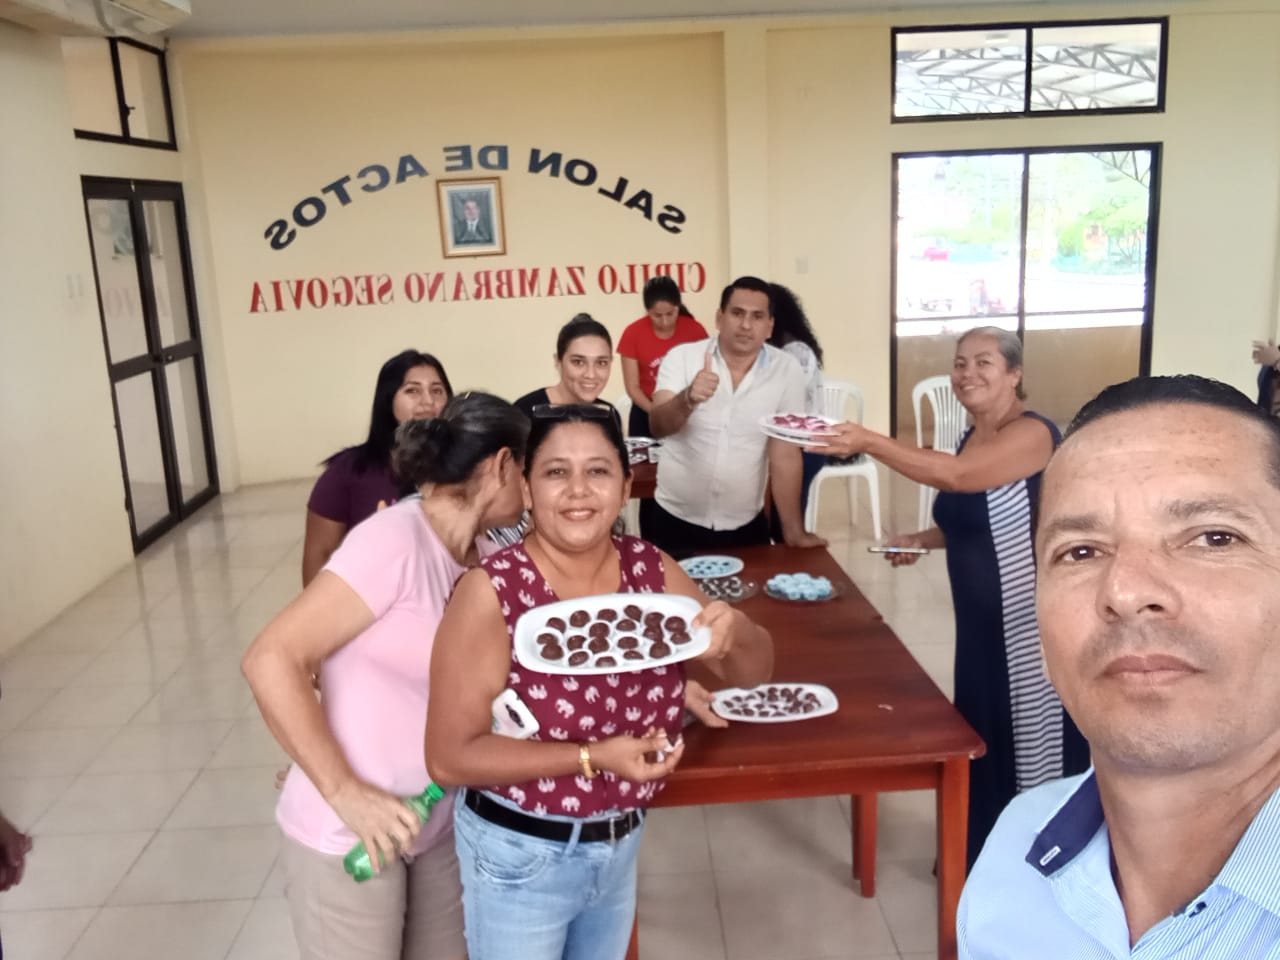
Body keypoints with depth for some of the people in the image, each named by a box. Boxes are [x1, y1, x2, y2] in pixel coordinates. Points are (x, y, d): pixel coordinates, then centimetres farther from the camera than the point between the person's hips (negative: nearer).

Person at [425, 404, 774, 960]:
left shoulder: (651, 570, -9)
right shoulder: (493, 592, -22)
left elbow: (752, 674, -2)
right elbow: (450, 757, -20)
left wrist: (736, 632, -25)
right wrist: (593, 757, -27)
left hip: (621, 842, 5)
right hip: (521, 855, -4)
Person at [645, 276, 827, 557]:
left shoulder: (787, 370, -6)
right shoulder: (681, 357, -8)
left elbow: (785, 454, -4)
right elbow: (658, 427, -20)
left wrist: (794, 532, -5)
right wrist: (688, 399, -40)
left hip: (746, 525, 1)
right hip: (675, 521, 0)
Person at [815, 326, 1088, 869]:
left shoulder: (1032, 434, -17)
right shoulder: (971, 440, 10)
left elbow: (957, 476, -33)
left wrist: (869, 443, -37)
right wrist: (922, 541, 7)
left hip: (1033, 626, -8)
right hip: (982, 622, 9)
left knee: (1032, 743, 4)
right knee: (984, 739, 17)